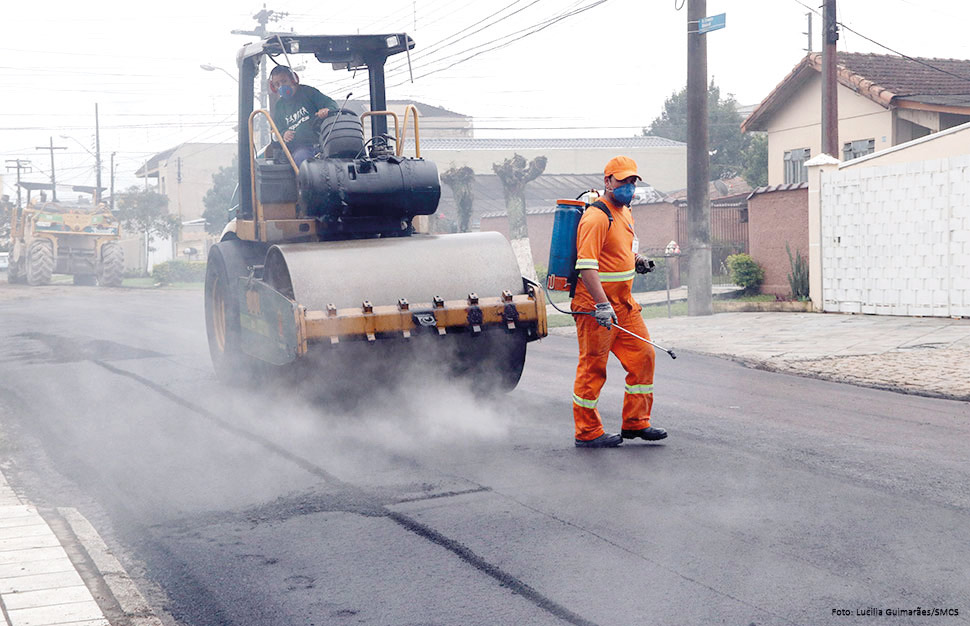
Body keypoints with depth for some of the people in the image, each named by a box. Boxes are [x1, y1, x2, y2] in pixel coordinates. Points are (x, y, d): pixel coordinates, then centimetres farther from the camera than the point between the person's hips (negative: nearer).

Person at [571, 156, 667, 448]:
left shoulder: (626, 212, 14)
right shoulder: (596, 217, -17)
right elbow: (586, 265, -25)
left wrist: (638, 259, 10)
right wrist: (602, 305, -32)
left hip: (624, 303, 9)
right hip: (596, 307, -9)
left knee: (642, 356, 9)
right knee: (593, 368, -1)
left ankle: (636, 423, 19)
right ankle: (587, 433, 8)